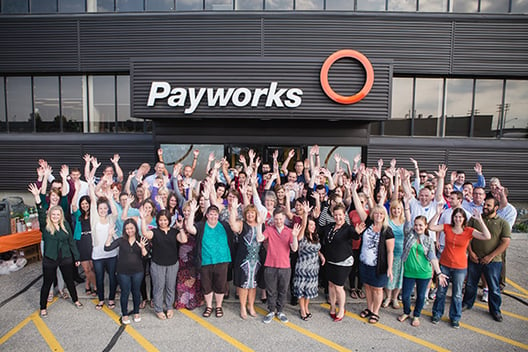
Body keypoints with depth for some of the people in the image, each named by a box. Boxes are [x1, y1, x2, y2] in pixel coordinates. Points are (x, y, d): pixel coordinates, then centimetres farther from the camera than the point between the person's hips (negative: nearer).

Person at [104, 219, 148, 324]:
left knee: (136, 292, 13)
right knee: (125, 293, 9)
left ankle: (136, 312, 32)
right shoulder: (121, 240, -4)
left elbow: (144, 256, -10)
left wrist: (142, 248, -29)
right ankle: (124, 314, 27)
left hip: (137, 272, 1)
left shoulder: (140, 240, -4)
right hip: (123, 272, 0)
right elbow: (107, 248, -11)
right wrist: (110, 235, -19)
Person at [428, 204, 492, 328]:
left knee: (457, 295, 12)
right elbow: (431, 226, -15)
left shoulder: (469, 231, -9)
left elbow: (487, 236, -20)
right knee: (440, 291, 14)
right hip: (444, 265, 1)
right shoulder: (447, 228, -6)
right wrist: (437, 214, -24)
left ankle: (455, 318, 31)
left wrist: (480, 220, -28)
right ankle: (437, 314, 31)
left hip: (460, 268, -1)